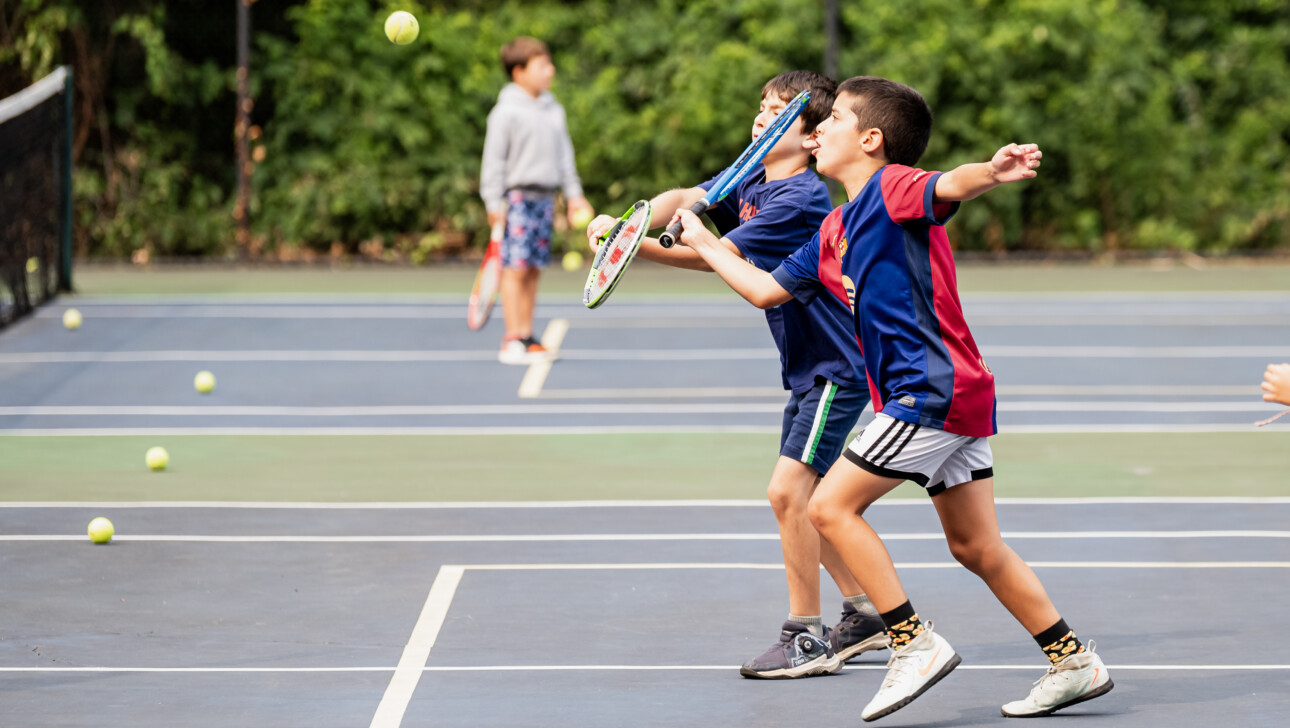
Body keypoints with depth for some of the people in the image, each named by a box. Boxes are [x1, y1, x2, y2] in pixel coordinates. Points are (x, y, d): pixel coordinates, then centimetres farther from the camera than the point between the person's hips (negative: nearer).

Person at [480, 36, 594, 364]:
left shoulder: (553, 110, 14)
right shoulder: (507, 112, -7)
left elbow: (564, 154, 21)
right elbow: (494, 159, -7)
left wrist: (574, 195, 16)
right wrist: (494, 203, -11)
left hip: (545, 197, 7)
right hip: (517, 197, -7)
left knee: (534, 270, 8)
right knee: (516, 269, -8)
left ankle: (526, 337, 13)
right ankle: (512, 341, -8)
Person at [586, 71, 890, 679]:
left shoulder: (800, 199, -21)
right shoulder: (751, 183, 7)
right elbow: (686, 200, -6)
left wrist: (635, 246, -27)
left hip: (837, 371, -10)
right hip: (807, 371, 10)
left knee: (788, 490, -15)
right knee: (803, 499, 15)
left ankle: (806, 638, -8)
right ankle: (863, 617, 26)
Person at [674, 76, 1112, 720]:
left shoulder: (892, 186, -8)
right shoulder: (834, 232, 19)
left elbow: (949, 187, -30)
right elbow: (766, 289, 28)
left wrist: (993, 172, -51)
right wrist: (703, 243, 35)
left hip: (933, 389, -9)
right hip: (957, 398, 9)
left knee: (831, 505, -7)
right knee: (976, 548, 11)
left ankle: (915, 644, -7)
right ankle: (1074, 661, 16)